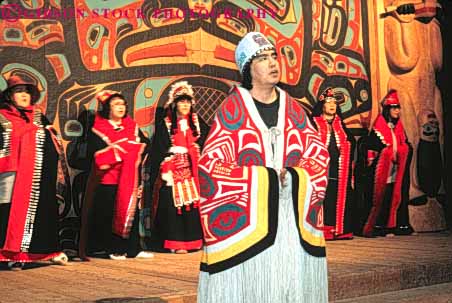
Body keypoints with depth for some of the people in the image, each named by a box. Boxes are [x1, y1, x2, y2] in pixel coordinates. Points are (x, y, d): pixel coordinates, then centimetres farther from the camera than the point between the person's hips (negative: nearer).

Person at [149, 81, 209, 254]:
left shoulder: (197, 123, 12)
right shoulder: (164, 125, 3)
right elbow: (157, 152, 0)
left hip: (193, 173, 3)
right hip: (173, 173, -3)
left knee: (193, 204, -3)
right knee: (174, 205, -7)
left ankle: (192, 240, 5)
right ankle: (176, 243, -2)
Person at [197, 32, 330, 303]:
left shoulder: (293, 109, 10)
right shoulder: (232, 109, -2)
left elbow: (319, 154, 8)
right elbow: (212, 163, -7)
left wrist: (292, 176, -11)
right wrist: (265, 176, -11)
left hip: (292, 216, 4)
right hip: (246, 216, -4)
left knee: (293, 278, 6)